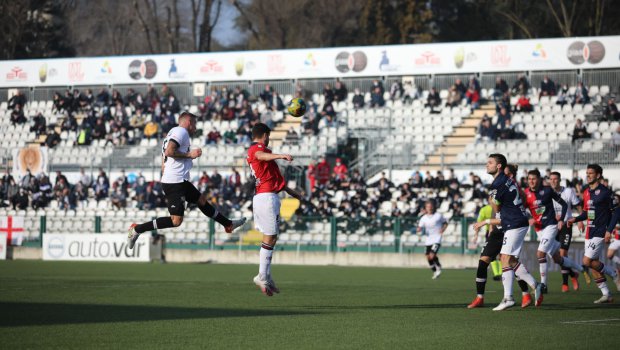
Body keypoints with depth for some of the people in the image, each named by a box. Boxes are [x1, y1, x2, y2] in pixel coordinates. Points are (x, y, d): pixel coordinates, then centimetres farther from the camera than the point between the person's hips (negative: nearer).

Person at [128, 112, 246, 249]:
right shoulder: (181, 131, -6)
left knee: (202, 200, 23)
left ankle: (228, 224, 36)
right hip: (175, 182, -11)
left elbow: (163, 163, 23)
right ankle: (136, 229, -14)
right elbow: (169, 151, -22)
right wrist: (189, 154, -12)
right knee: (176, 220, -15)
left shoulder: (172, 132, 23)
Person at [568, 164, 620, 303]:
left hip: (600, 232, -8)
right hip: (590, 233, 8)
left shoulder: (605, 192, -11)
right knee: (594, 263, 6)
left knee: (587, 261, -14)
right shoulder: (586, 192, 12)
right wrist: (575, 219, 5)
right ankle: (606, 295, 13)